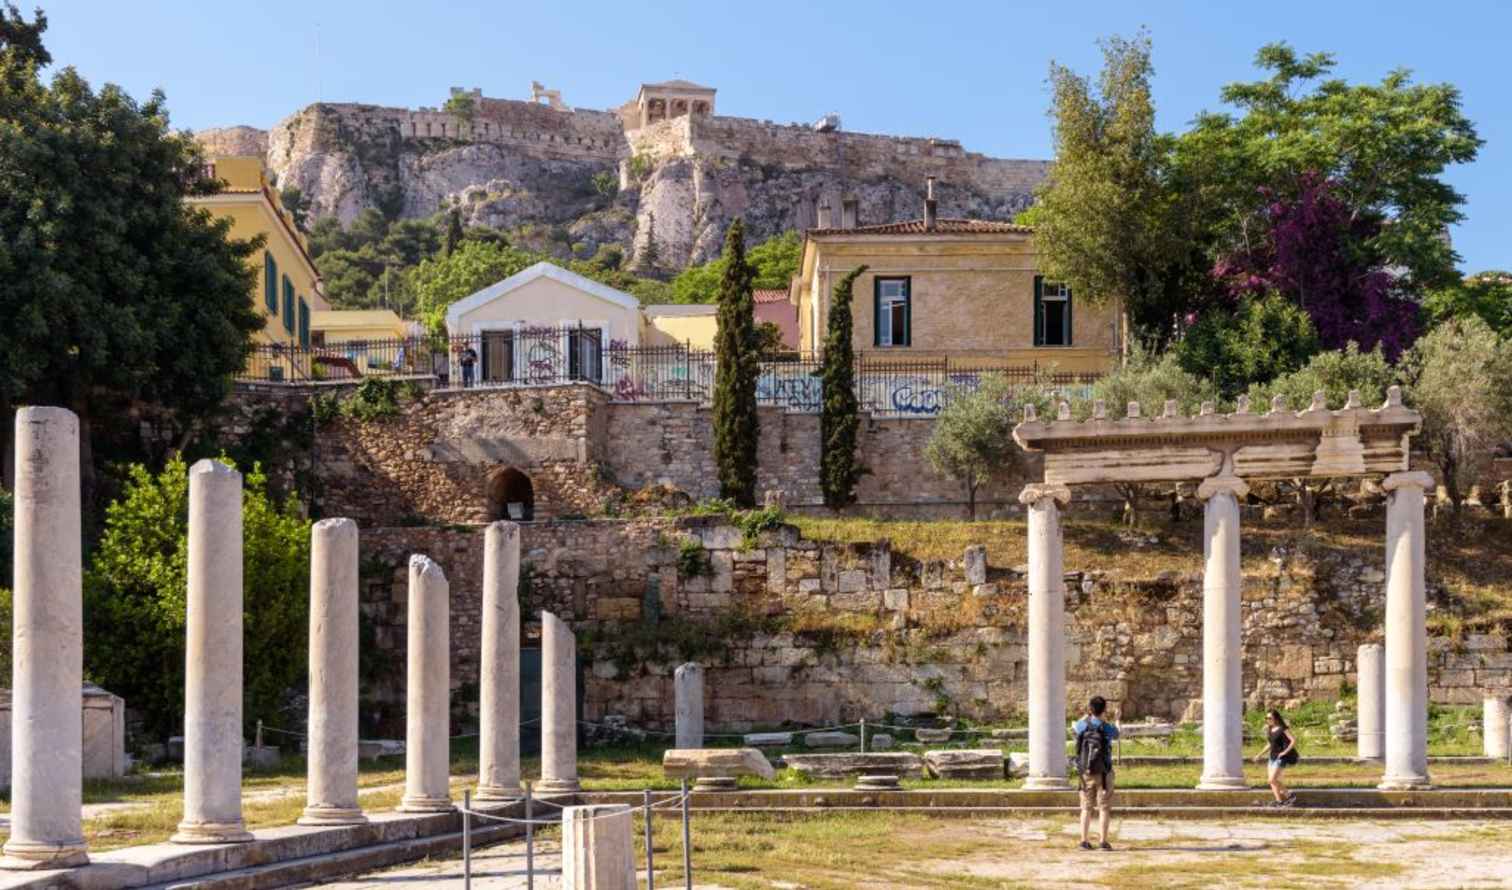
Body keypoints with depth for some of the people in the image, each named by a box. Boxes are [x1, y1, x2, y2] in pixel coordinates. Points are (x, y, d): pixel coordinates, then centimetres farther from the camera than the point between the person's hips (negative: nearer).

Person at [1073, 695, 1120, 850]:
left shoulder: (1082, 725, -5)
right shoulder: (1107, 728, -11)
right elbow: (1116, 734, 13)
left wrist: (1087, 714, 23)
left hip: (1086, 772, 3)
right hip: (1103, 772, -3)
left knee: (1086, 808, 11)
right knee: (1104, 808, 3)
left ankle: (1084, 840, 7)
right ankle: (1103, 841, -2)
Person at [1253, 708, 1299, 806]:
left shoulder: (1283, 729, -11)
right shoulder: (1270, 730, 12)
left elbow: (1293, 740, -18)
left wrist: (1285, 752, -18)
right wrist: (1260, 755, 16)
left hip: (1281, 758, -8)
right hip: (1273, 756, 8)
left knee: (1272, 779, -15)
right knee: (1271, 780, 3)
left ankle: (1289, 795, -1)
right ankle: (1279, 801, 10)